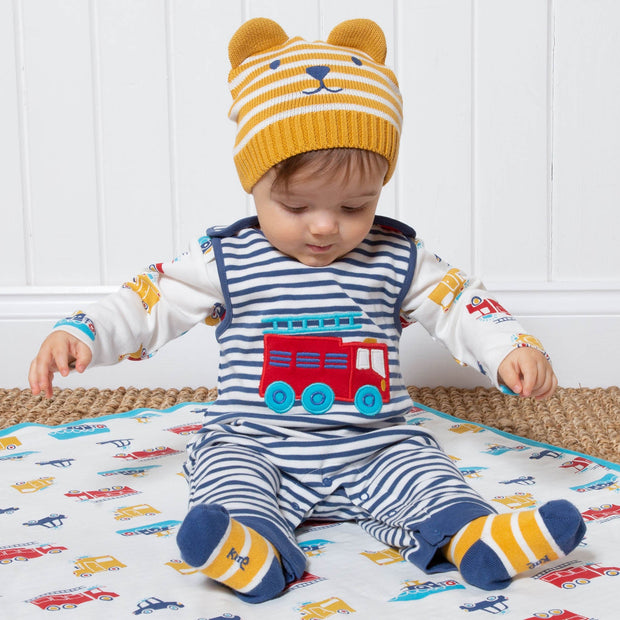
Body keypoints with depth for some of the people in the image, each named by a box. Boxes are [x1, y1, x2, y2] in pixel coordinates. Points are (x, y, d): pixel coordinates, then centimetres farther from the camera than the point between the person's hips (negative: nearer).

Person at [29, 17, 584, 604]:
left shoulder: (396, 258, 3)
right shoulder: (226, 259, 0)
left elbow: (459, 304, 6)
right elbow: (149, 302, 2)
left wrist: (512, 349, -11)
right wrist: (79, 332, -12)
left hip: (373, 448, 2)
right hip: (252, 446, -1)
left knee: (419, 466, -22)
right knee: (226, 468, -29)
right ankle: (253, 546, -53)